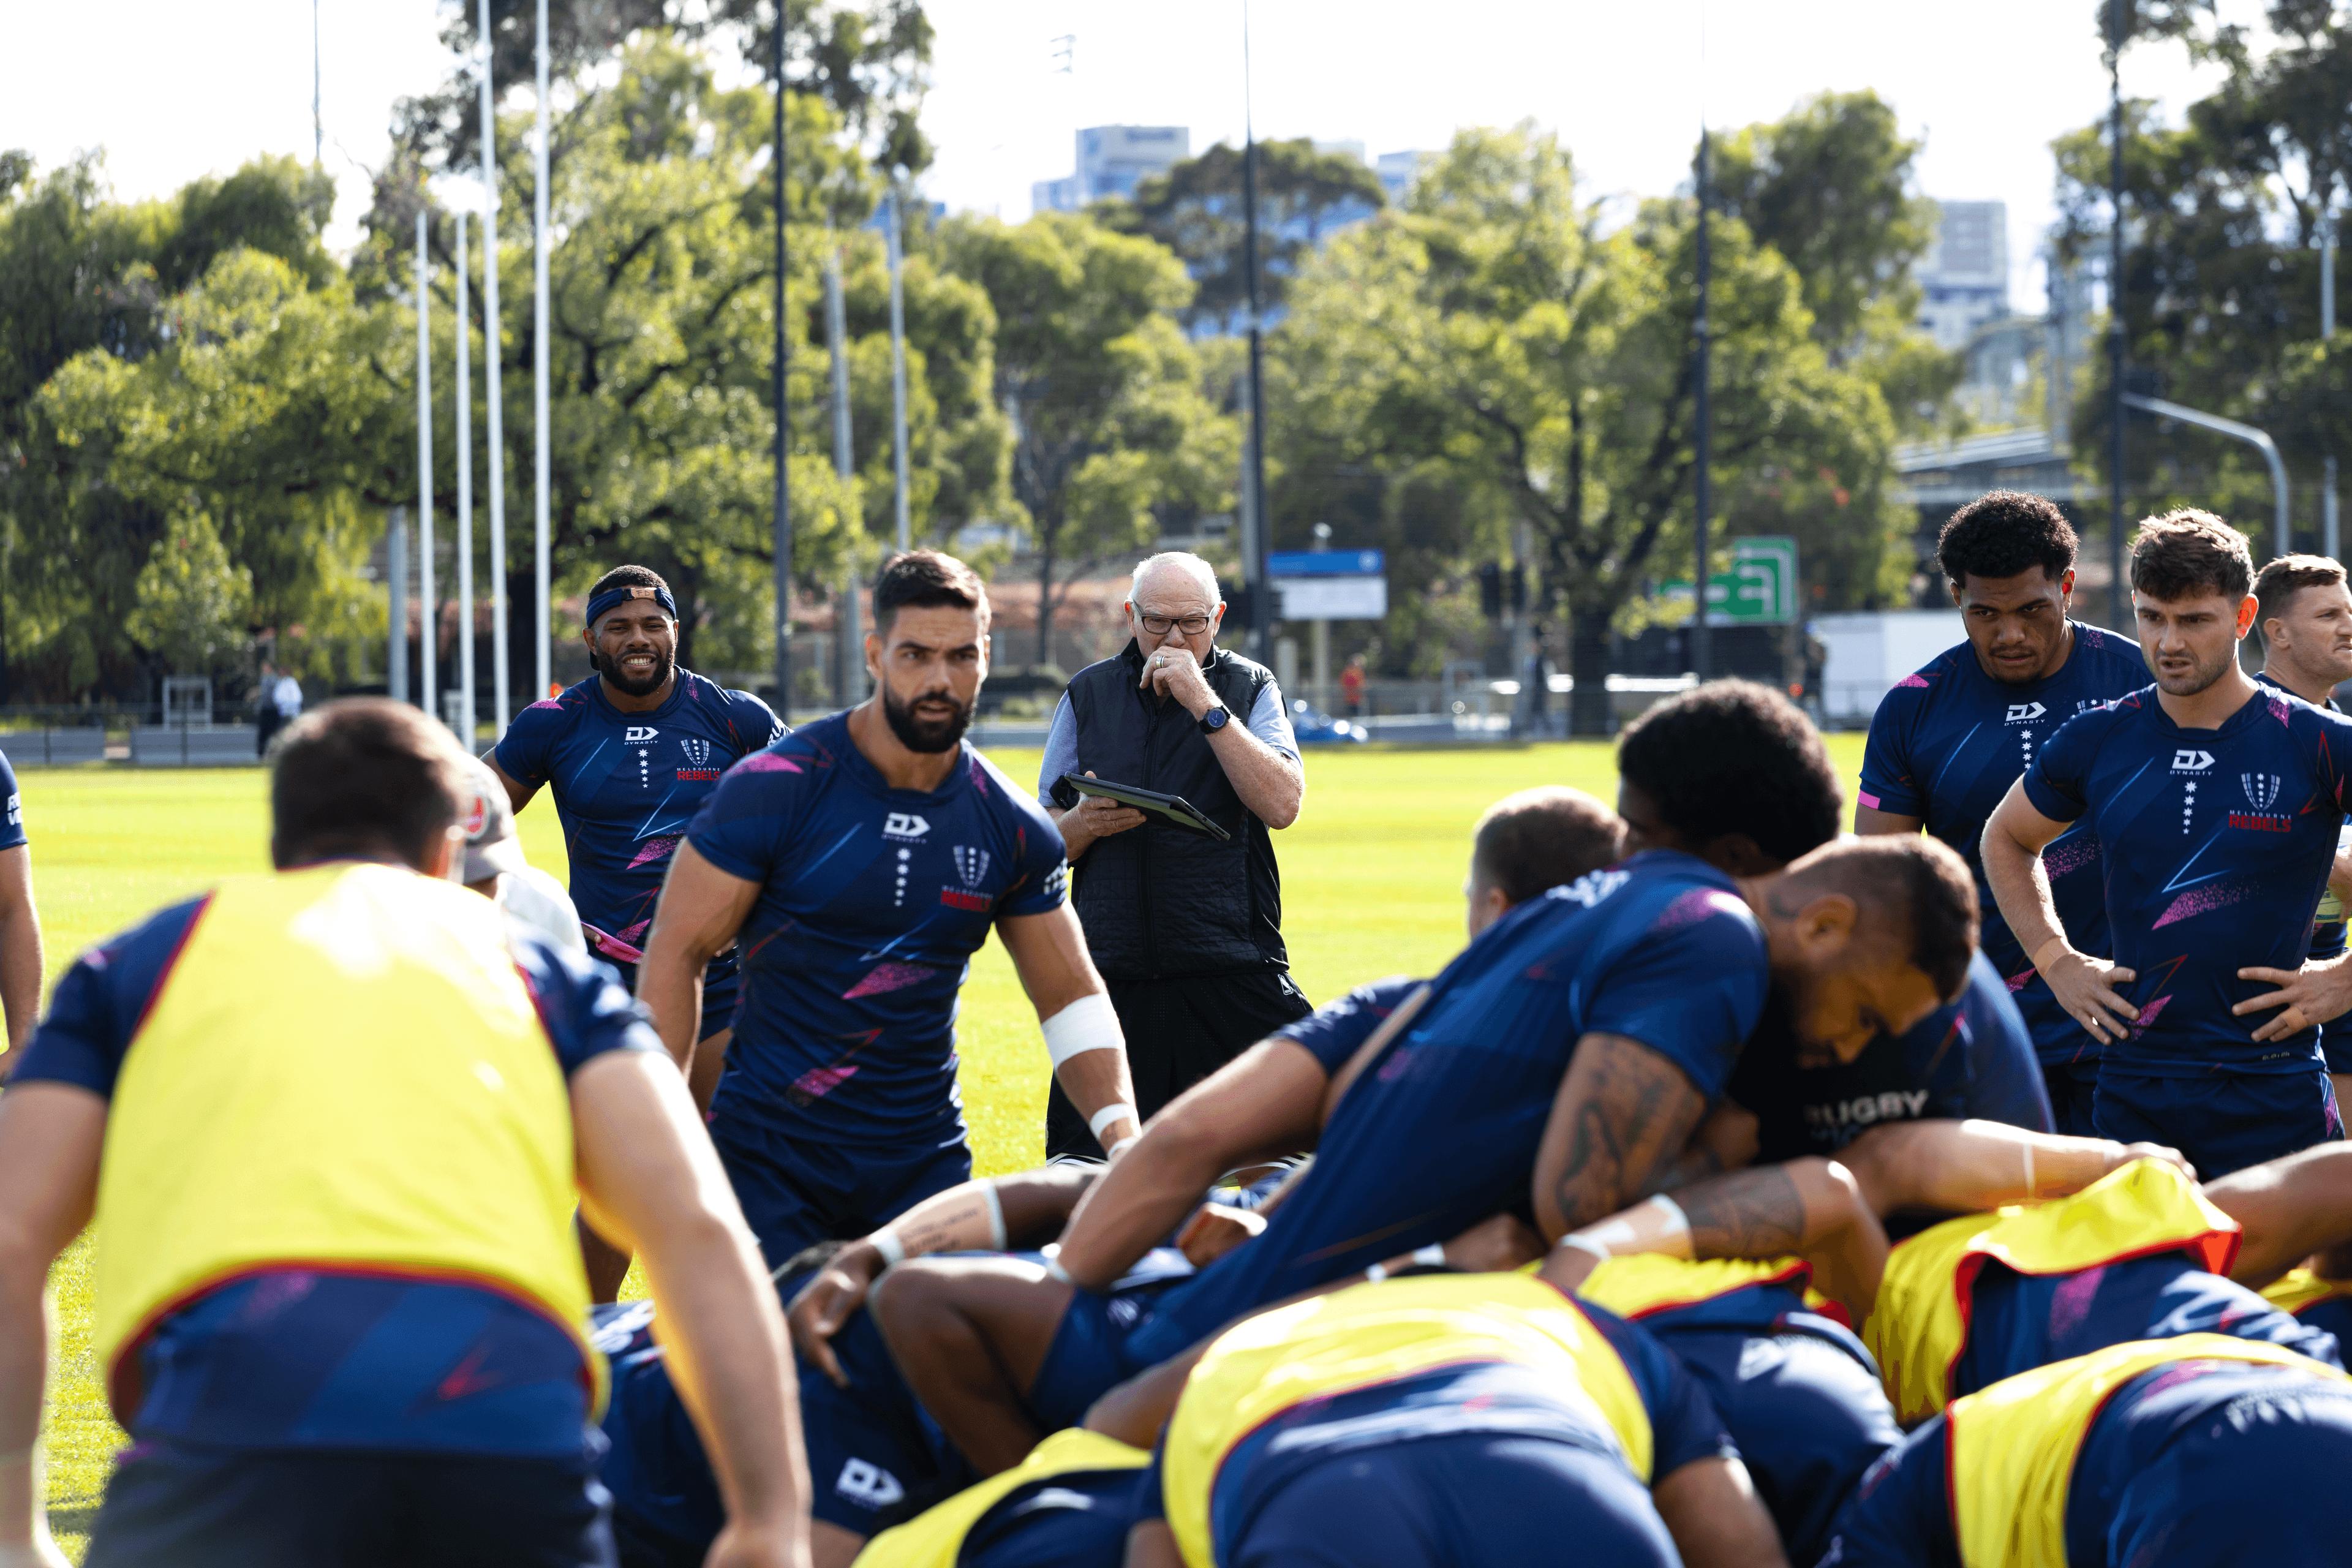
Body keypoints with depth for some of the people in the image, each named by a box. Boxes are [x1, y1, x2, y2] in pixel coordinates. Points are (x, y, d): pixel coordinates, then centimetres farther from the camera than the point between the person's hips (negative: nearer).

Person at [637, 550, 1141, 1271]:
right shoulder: (774, 789, -9)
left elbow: (1070, 997, 10)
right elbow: (677, 953, -6)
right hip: (768, 1154, -3)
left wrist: (1121, 1129, -7)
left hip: (925, 1158, 3)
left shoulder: (1013, 829, 3)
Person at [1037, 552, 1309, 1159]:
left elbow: (1281, 806, -10)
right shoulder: (1087, 695, 11)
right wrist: (1083, 824, -9)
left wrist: (1204, 703, -12)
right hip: (1114, 974, 1)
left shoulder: (1250, 688, 7)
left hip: (1233, 977, -1)